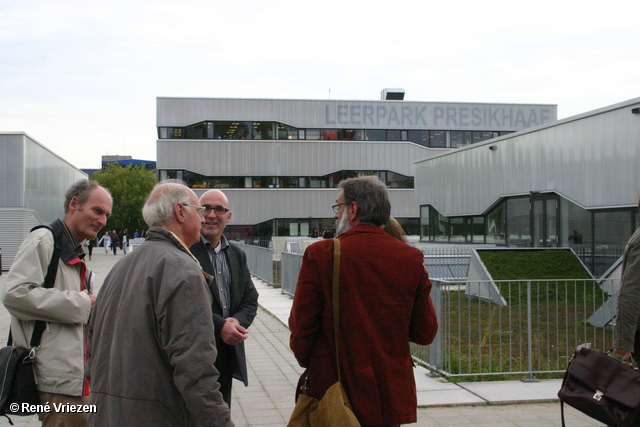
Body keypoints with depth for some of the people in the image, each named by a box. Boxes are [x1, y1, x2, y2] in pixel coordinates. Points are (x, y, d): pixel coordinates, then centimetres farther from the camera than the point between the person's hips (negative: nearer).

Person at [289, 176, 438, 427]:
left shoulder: (320, 254, -12)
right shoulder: (412, 258, -3)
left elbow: (301, 326, -8)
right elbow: (425, 333, 2)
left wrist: (306, 360, 12)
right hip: (392, 396, 3)